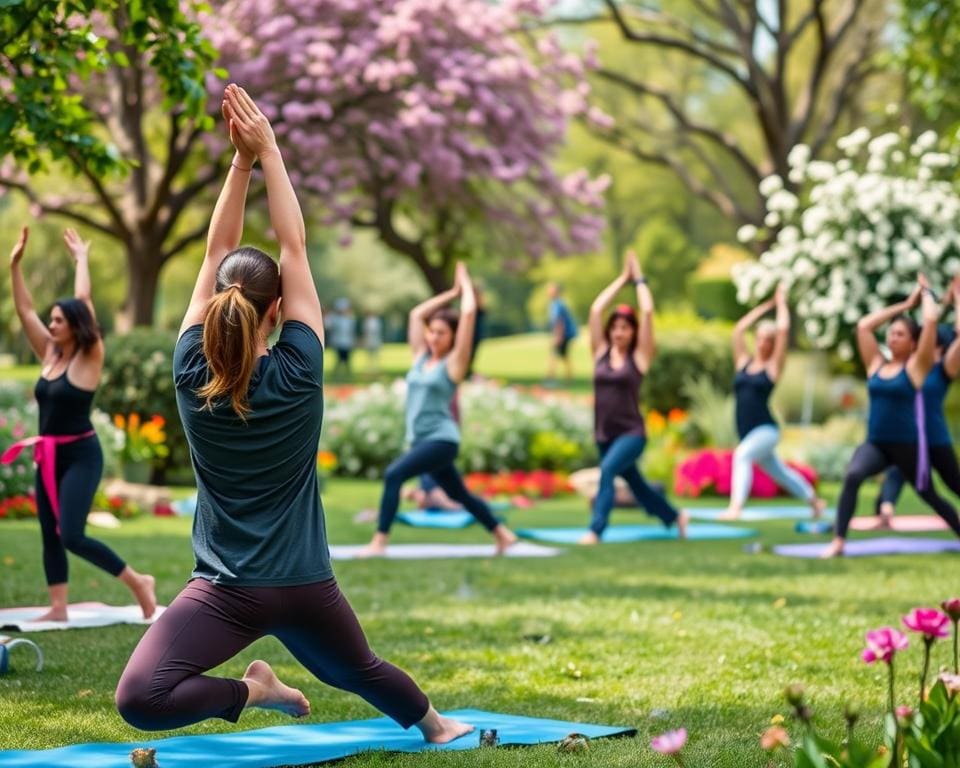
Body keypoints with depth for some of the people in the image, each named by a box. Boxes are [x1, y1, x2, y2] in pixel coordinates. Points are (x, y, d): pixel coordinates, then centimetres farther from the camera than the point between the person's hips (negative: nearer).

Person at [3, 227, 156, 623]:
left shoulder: (88, 360, -11)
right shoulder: (50, 355, 7)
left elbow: (84, 304, -16)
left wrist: (82, 260, -6)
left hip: (81, 456, -8)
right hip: (49, 456, 8)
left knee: (72, 536, -15)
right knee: (49, 535, 8)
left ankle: (138, 582, -2)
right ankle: (58, 608, 14)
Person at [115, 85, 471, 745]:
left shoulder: (192, 374, -10)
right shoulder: (298, 374, -10)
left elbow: (216, 256, -4)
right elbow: (295, 249, -5)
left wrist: (242, 160, -7)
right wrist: (268, 151, -5)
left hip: (226, 591, -3)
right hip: (305, 587, 3)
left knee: (140, 698, -9)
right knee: (356, 669, 31)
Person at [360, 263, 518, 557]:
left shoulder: (454, 362, -5)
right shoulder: (420, 357, 12)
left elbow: (469, 314, -9)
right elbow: (416, 315, 17)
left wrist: (465, 284, 6)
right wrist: (451, 292, 21)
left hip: (441, 440, -8)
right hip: (420, 439, 8)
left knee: (393, 474, -24)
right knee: (460, 494, 17)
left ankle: (380, 541, -25)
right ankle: (502, 534, 33)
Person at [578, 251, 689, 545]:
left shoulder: (639, 357, -4)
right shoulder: (601, 353, 4)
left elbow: (647, 312, -10)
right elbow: (596, 309, 0)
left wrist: (639, 279, 2)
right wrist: (622, 278, 7)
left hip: (631, 434, -5)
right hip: (604, 435, 5)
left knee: (608, 469, -30)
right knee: (636, 485, 18)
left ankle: (595, 530, -33)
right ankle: (676, 517, 40)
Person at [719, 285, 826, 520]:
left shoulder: (773, 366, -1)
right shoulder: (743, 362, 11)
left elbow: (783, 330, -7)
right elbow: (739, 328, 10)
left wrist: (781, 303, 7)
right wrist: (766, 306, 18)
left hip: (766, 430, -6)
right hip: (747, 431, 6)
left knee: (742, 455, -30)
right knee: (778, 471, 17)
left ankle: (735, 506, -41)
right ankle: (814, 500, 36)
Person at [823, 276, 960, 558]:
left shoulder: (916, 366, -3)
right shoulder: (876, 365, 8)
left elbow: (931, 321, -13)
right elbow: (863, 326, 10)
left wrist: (926, 293, 5)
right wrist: (906, 305, 15)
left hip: (908, 445, -2)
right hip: (875, 443, 2)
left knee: (929, 495, 15)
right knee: (852, 476, -27)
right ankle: (838, 541, -28)